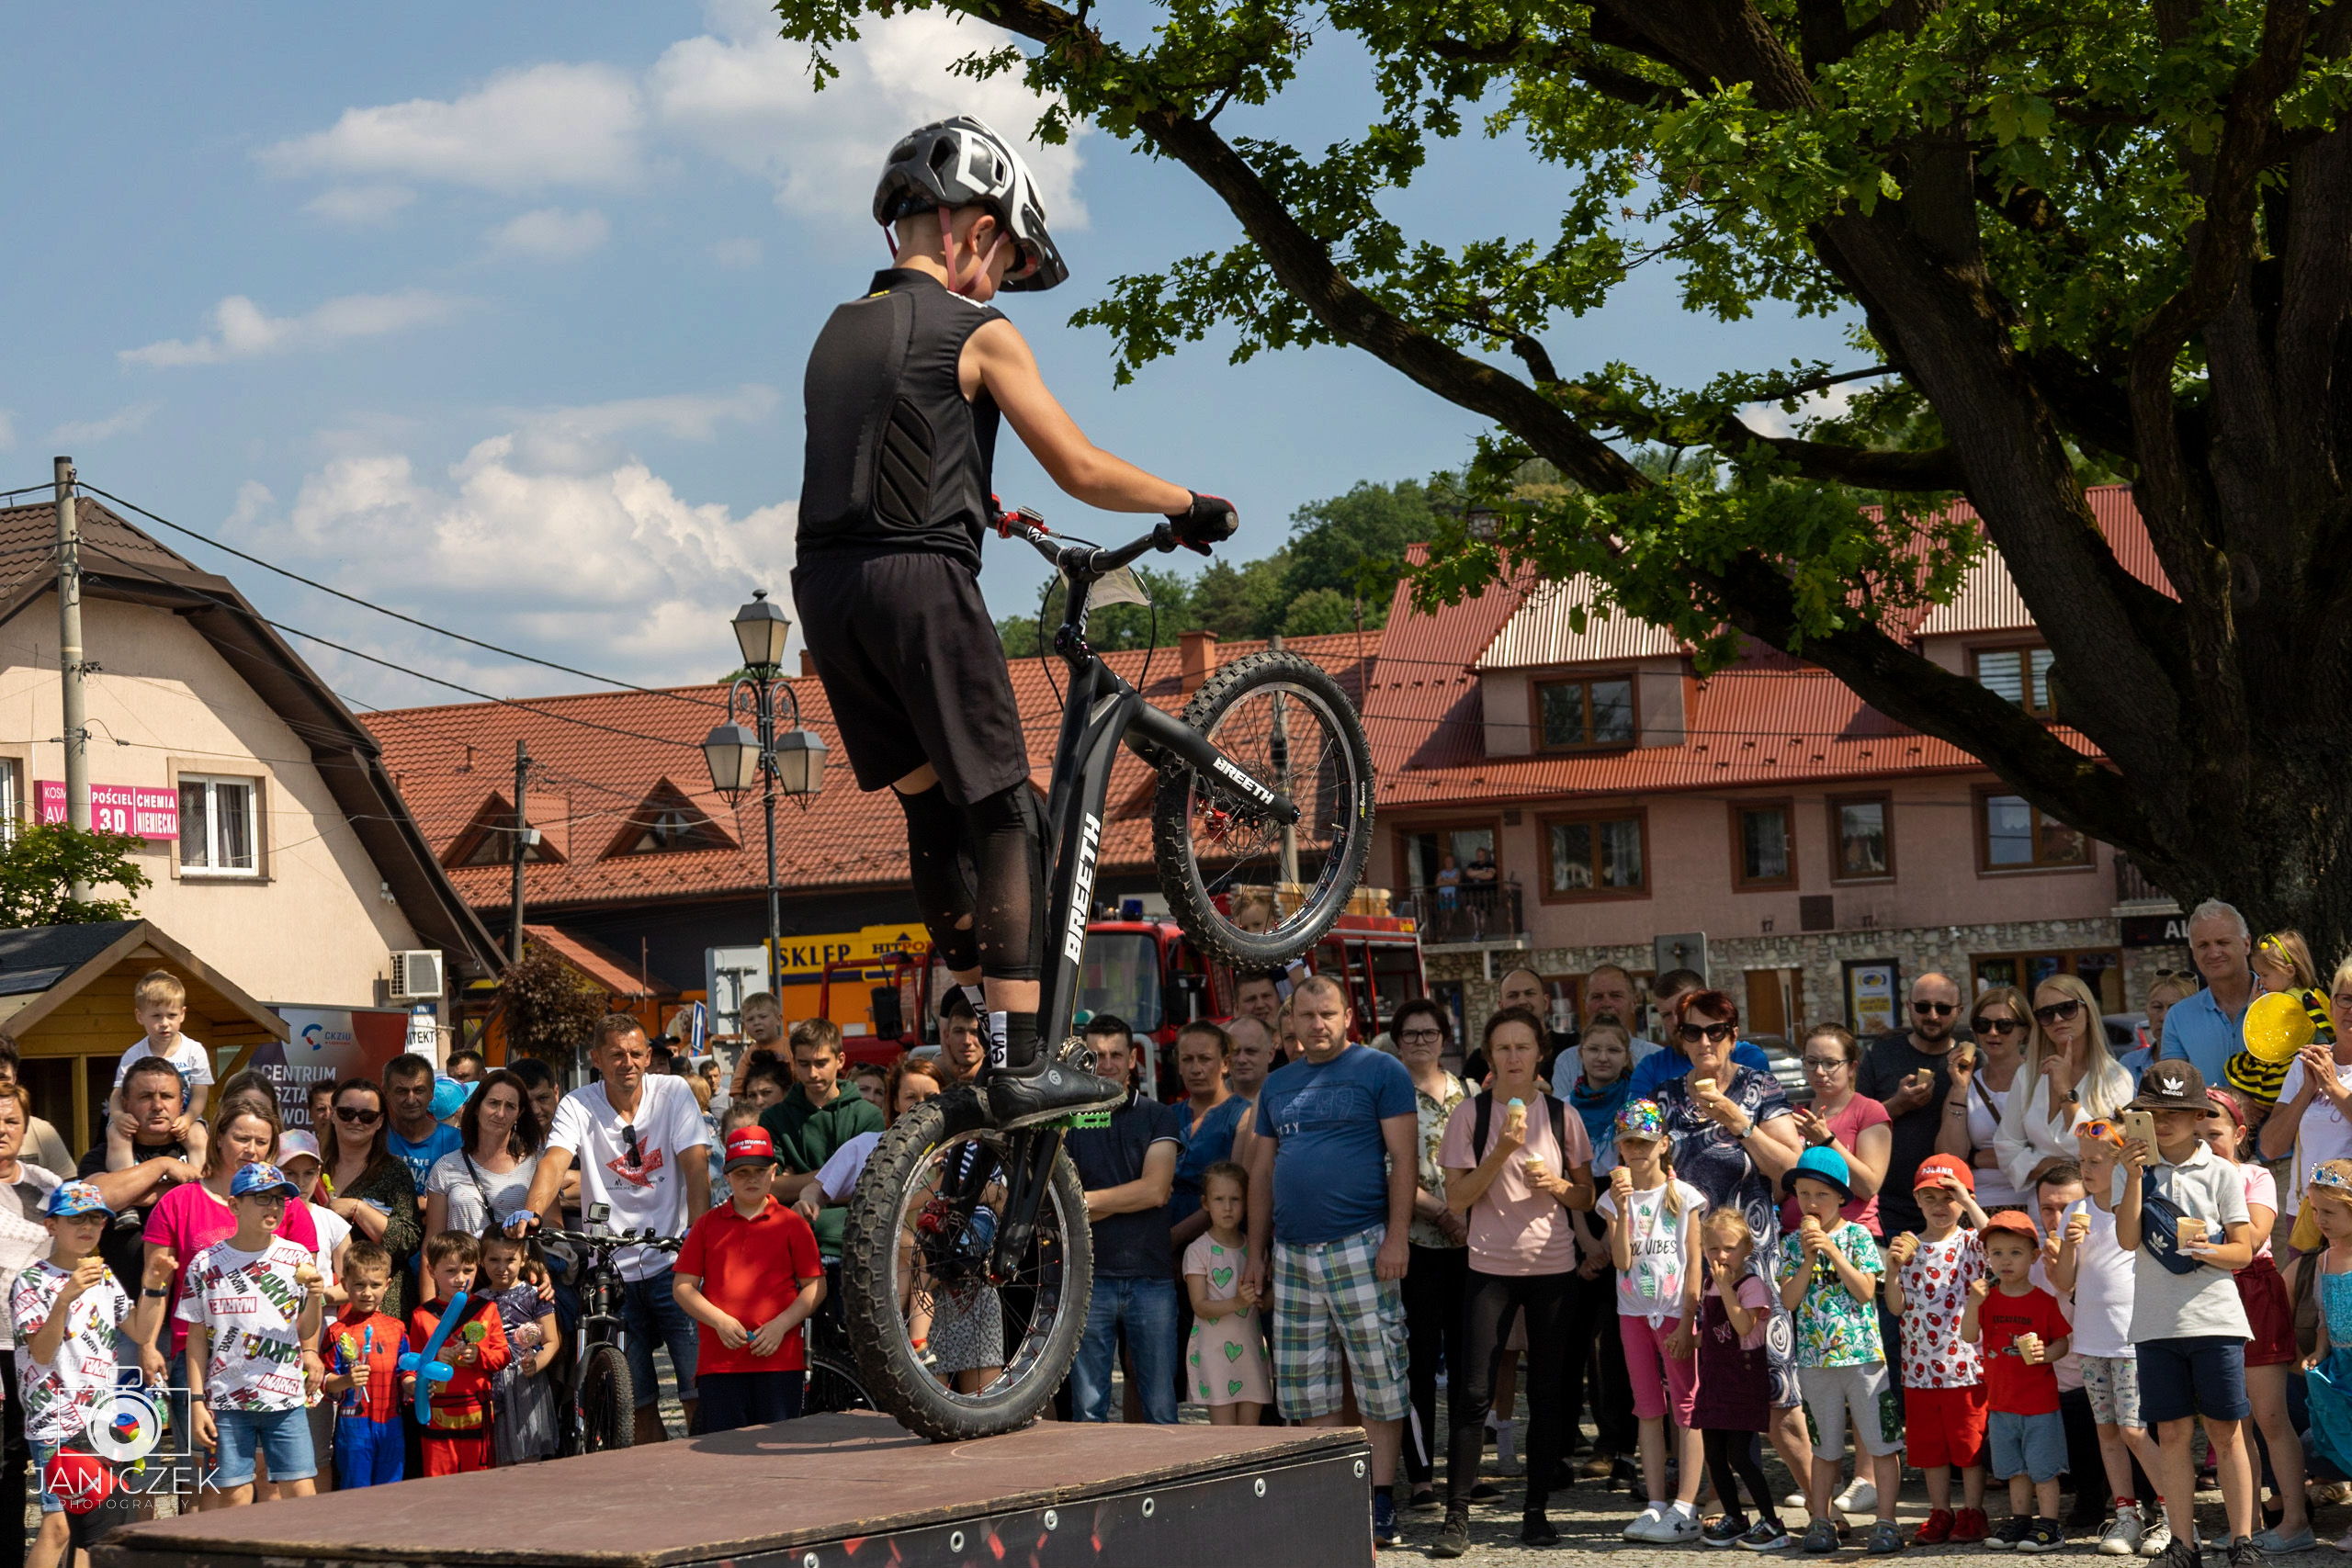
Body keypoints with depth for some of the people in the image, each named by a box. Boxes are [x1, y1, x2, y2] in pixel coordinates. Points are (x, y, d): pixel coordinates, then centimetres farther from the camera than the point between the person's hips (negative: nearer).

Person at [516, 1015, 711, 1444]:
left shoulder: (672, 1094, 1)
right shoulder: (578, 1106, 0)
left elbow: (695, 1166, -8)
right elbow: (555, 1162, -16)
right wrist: (530, 1210, -36)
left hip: (670, 1263, -1)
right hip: (610, 1271, 1)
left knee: (698, 1391, -8)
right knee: (638, 1404, 4)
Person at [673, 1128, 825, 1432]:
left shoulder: (792, 1224, 8)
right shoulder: (707, 1225, 13)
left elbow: (815, 1286, 5)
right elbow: (682, 1285, 9)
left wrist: (781, 1325, -9)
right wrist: (719, 1321, -6)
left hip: (779, 1359, -1)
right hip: (718, 1362, 1)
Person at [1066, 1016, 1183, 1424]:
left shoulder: (1160, 1118, 9)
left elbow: (1155, 1190, -4)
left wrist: (1087, 1200, -3)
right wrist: (1131, 1198, -7)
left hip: (1152, 1278, 0)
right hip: (1090, 1279, 0)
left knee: (1161, 1408, -1)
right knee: (1088, 1409, 1)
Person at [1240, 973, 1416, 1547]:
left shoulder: (1380, 1071, -1)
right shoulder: (1277, 1086, 16)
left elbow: (1403, 1158, -5)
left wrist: (1397, 1237, -14)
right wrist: (1257, 1251, 14)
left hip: (1360, 1249, -6)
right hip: (1292, 1256, 6)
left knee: (1378, 1380, -3)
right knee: (1305, 1386, 6)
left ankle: (1379, 1503, 2)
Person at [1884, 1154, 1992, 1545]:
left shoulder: (1970, 1242, -1)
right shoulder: (1908, 1245, 7)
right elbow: (1897, 1307, 3)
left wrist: (1968, 1202, -24)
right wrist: (1893, 1267, -12)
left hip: (1966, 1364, -4)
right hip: (1920, 1366, 4)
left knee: (1970, 1441, 3)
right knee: (1929, 1445, 10)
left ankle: (1972, 1512, 15)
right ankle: (1940, 1513, 21)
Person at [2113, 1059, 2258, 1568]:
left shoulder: (2221, 1174, 2)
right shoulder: (2137, 1171, 7)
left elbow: (2243, 1251, 0)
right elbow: (2128, 1240, -5)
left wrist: (2203, 1249, -20)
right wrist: (2134, 1177, -14)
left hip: (2215, 1318, -2)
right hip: (2156, 1321, 2)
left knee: (2225, 1432, 1)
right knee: (2172, 1434, 4)